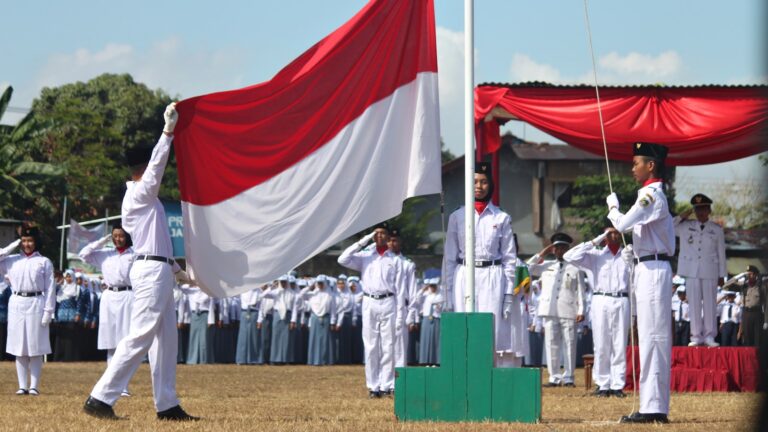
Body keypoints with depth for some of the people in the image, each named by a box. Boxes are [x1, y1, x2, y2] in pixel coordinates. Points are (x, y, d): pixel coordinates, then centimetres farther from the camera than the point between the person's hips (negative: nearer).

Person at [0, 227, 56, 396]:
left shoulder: (44, 262, 2)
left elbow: (49, 289, 0)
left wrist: (48, 311, -8)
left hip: (36, 304, -3)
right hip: (16, 304, 3)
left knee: (35, 349, -1)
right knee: (19, 349, 4)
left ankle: (34, 386, 2)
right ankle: (22, 386, 7)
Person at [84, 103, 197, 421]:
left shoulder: (139, 198, 20)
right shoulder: (140, 194, -8)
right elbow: (157, 164, -20)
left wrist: (175, 269, 28)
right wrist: (169, 129, -19)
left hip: (158, 272, 11)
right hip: (152, 272, -11)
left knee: (166, 339, 10)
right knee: (139, 338, -13)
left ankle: (166, 405, 10)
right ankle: (99, 399, -16)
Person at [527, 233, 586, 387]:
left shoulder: (574, 268, 9)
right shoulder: (546, 266, 17)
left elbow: (580, 291, 5)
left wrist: (581, 311, -3)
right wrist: (540, 255, 11)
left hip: (568, 311, -2)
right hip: (549, 310, 2)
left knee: (569, 345, -3)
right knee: (551, 344, 1)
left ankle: (568, 378, 1)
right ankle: (554, 377, 4)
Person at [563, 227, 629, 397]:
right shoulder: (596, 255, 11)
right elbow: (570, 257, -1)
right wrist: (594, 242, 0)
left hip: (622, 302, 1)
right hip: (601, 301, -1)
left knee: (620, 345, -1)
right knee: (601, 346, -2)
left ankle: (618, 385, 0)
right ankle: (603, 384, 1)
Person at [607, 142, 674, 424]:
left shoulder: (650, 194, -13)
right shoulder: (657, 195, 18)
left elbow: (622, 224, -20)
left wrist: (612, 205, -1)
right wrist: (634, 254, 14)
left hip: (652, 271, -10)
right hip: (651, 269, 10)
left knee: (651, 337, -12)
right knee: (654, 338, 10)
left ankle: (653, 407, -14)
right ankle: (655, 406, 12)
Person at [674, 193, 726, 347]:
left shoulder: (717, 230, 5)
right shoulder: (686, 227, 8)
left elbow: (721, 253, 7)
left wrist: (722, 275, 5)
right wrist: (681, 217, 1)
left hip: (710, 271, -1)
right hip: (692, 271, 1)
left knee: (709, 304, 0)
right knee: (694, 304, 2)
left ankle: (709, 336, 5)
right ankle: (696, 336, 6)